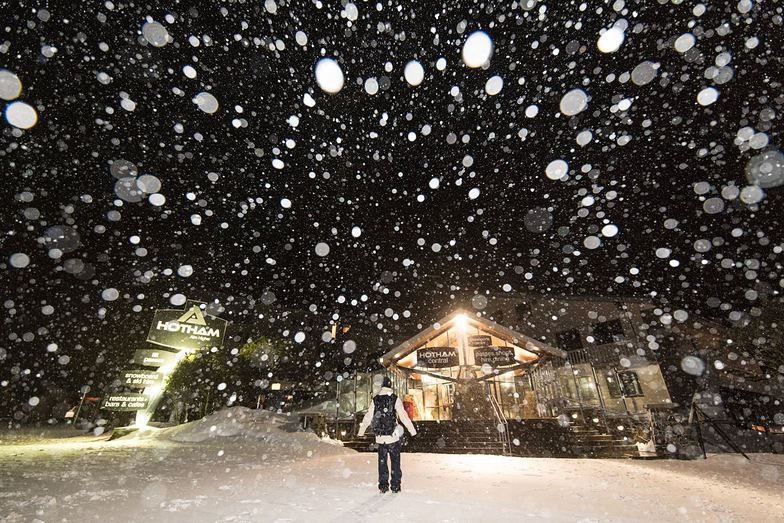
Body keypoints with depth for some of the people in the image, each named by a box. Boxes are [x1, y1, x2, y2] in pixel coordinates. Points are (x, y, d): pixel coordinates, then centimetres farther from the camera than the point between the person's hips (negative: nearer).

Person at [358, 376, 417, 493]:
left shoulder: (375, 400, 0)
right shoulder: (395, 399, -9)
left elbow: (367, 417, 6)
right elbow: (404, 417, -8)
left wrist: (361, 432, 19)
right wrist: (413, 431, 1)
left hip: (380, 438, 2)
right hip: (393, 437, -2)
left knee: (382, 461, 15)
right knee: (395, 461, 12)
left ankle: (383, 485, 19)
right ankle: (395, 486, 16)